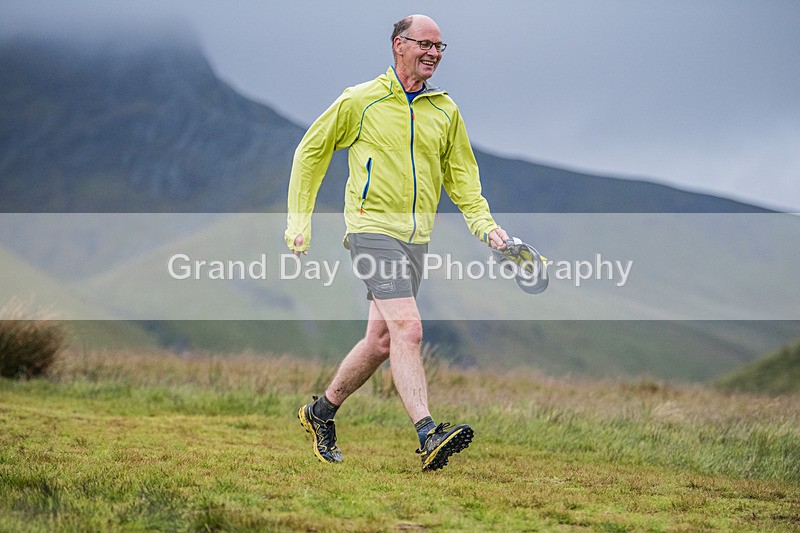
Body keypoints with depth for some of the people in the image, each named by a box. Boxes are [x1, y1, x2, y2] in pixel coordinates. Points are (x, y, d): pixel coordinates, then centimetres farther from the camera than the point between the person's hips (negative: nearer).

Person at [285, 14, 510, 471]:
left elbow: (460, 175, 18)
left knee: (381, 341, 9)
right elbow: (311, 152, 7)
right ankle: (428, 436, -28)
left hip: (416, 239, 6)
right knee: (408, 330, -20)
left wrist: (485, 224, 2)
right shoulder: (360, 102, -2)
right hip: (373, 228, -6)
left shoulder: (445, 111, 12)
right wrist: (300, 220, 4)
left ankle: (322, 412, 29)